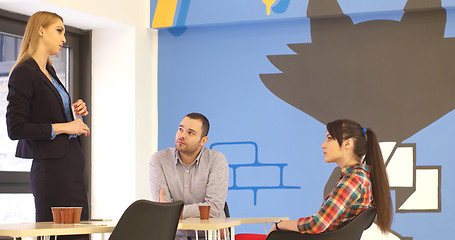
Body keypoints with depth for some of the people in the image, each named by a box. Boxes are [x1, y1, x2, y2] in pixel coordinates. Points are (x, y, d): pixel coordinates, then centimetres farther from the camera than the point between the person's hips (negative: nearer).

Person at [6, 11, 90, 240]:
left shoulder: (49, 72, 19)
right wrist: (63, 127, -14)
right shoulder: (23, 73, -9)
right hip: (51, 169, -9)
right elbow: (15, 128, -15)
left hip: (72, 165, 9)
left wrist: (75, 112, 9)